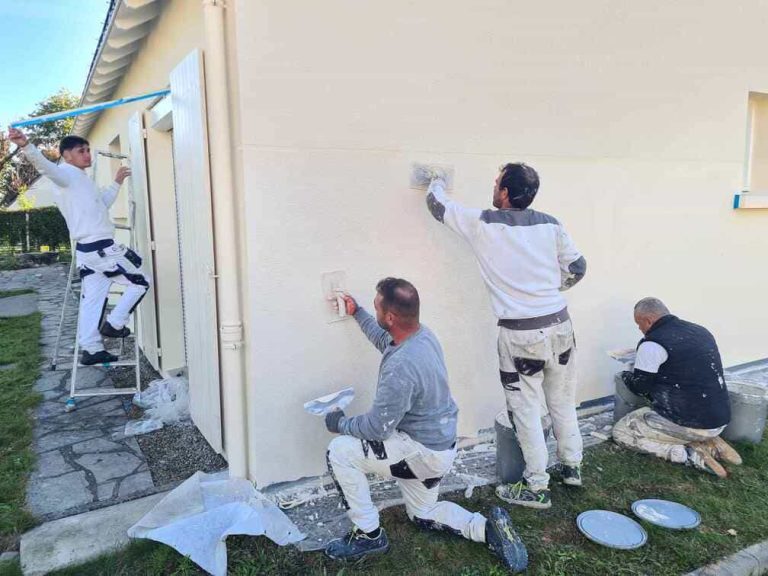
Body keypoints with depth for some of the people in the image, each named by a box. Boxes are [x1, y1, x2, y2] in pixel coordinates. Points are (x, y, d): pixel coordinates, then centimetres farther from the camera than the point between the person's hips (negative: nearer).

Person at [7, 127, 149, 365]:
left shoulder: (77, 180, 23)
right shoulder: (69, 173, -7)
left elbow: (100, 204, 36)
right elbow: (46, 166, -30)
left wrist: (116, 183, 37)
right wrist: (26, 145, -49)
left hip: (88, 249, 10)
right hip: (102, 248, -10)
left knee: (92, 300, 7)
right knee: (140, 282, 3)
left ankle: (91, 349, 9)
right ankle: (114, 324, 4)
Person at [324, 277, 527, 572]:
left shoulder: (401, 367, -35)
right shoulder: (423, 334, -6)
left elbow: (376, 428, -25)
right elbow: (385, 340, 19)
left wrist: (340, 422, -7)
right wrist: (357, 314, 24)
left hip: (424, 452, -10)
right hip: (438, 443, 10)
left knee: (339, 452, -8)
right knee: (423, 514, 28)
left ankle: (369, 535, 5)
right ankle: (488, 528, 13)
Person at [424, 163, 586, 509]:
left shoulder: (483, 224, -10)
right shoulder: (550, 224, 1)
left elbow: (437, 206, 6)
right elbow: (577, 268, 9)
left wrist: (437, 181, 27)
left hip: (520, 333, -5)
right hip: (559, 324, 5)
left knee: (525, 409, 7)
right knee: (562, 400, 20)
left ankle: (536, 487, 16)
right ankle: (571, 466, 37)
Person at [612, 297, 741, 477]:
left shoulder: (652, 344, -15)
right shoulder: (701, 332, 9)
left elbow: (639, 387, -6)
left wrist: (624, 376, 16)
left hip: (690, 424, -8)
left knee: (621, 432, 6)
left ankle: (689, 455, -7)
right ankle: (710, 444, 10)